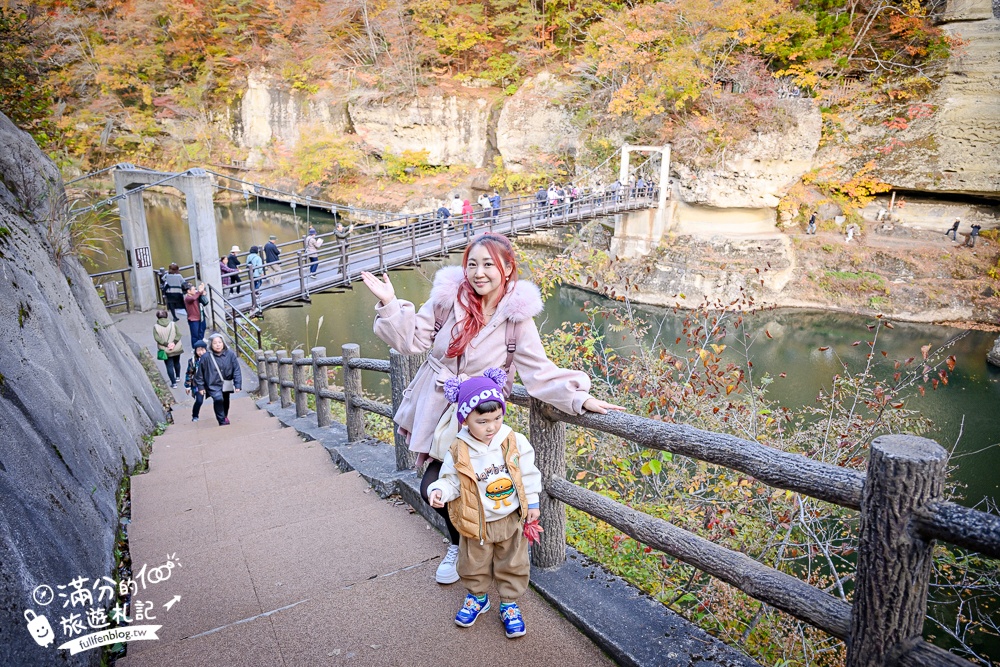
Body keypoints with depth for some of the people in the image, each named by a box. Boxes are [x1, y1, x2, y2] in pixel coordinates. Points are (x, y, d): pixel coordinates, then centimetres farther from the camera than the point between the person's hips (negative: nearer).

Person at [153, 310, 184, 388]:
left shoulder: (156, 327, -9)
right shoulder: (173, 324, -5)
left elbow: (157, 338, -15)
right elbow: (178, 334, -10)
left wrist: (166, 344, -15)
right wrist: (174, 343, -14)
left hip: (165, 350, -2)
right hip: (176, 348, 2)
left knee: (169, 366, 4)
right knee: (177, 362, 24)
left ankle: (174, 383, 3)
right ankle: (177, 377, 42)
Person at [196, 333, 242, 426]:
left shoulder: (230, 354, -12)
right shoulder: (206, 357, -16)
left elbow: (236, 370, -8)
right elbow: (200, 373, -4)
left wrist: (237, 385, -11)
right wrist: (201, 387, 1)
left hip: (226, 384, 3)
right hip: (213, 385, -3)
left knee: (226, 401, 20)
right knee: (218, 399, -26)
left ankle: (225, 416, 50)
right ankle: (222, 421, -13)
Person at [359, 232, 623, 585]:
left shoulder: (516, 316, -10)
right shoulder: (447, 298, -7)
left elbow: (539, 371, -10)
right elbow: (412, 339, 0)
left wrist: (580, 398, -19)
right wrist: (389, 305, -12)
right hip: (434, 410, 3)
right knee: (434, 489, 5)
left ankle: (462, 546, 26)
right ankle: (459, 544, 37)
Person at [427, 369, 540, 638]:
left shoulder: (515, 442, -14)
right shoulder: (459, 451, -17)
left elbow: (528, 474, -3)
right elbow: (451, 480, -7)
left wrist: (532, 503, 1)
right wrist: (439, 490, -27)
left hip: (511, 519, 0)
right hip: (477, 523, 0)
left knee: (513, 565, 15)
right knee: (475, 565, 19)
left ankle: (509, 603, 35)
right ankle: (477, 597, 45)